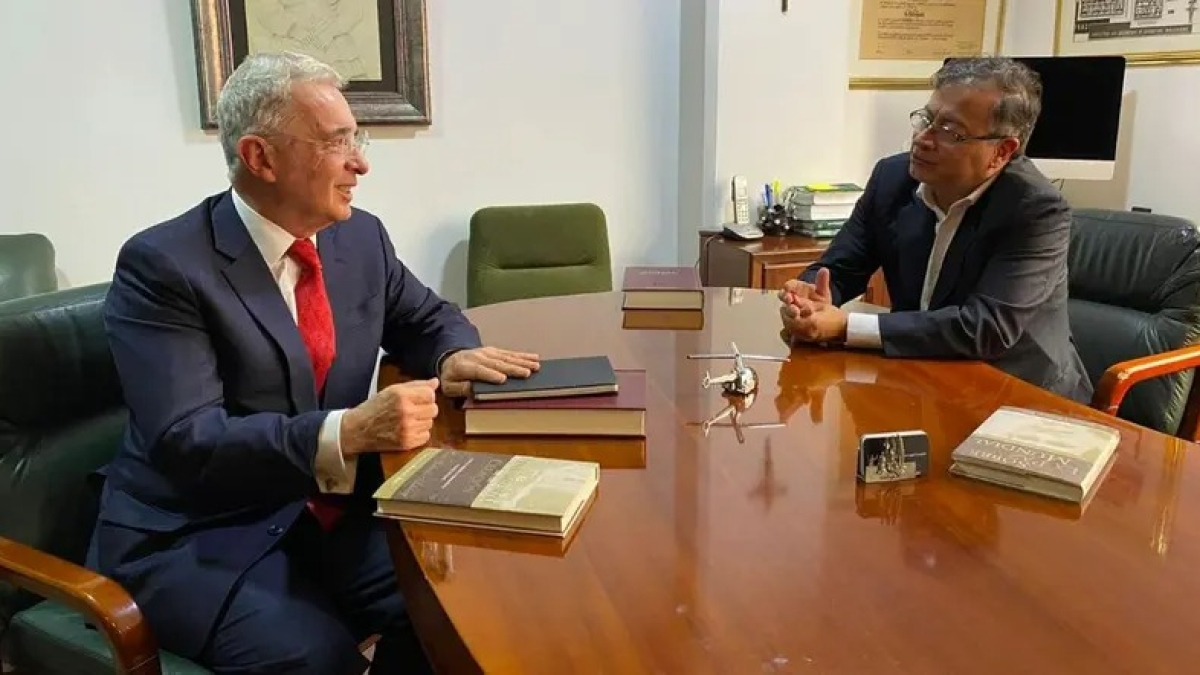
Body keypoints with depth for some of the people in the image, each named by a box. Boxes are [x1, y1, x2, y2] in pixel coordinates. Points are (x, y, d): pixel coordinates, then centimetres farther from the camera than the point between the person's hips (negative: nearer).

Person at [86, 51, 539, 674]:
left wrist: (454, 356, -6)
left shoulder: (360, 236, 3)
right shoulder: (162, 265, -16)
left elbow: (427, 318, 19)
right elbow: (189, 442, -23)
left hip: (334, 513, 5)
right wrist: (348, 432, -35)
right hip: (198, 537, -5)